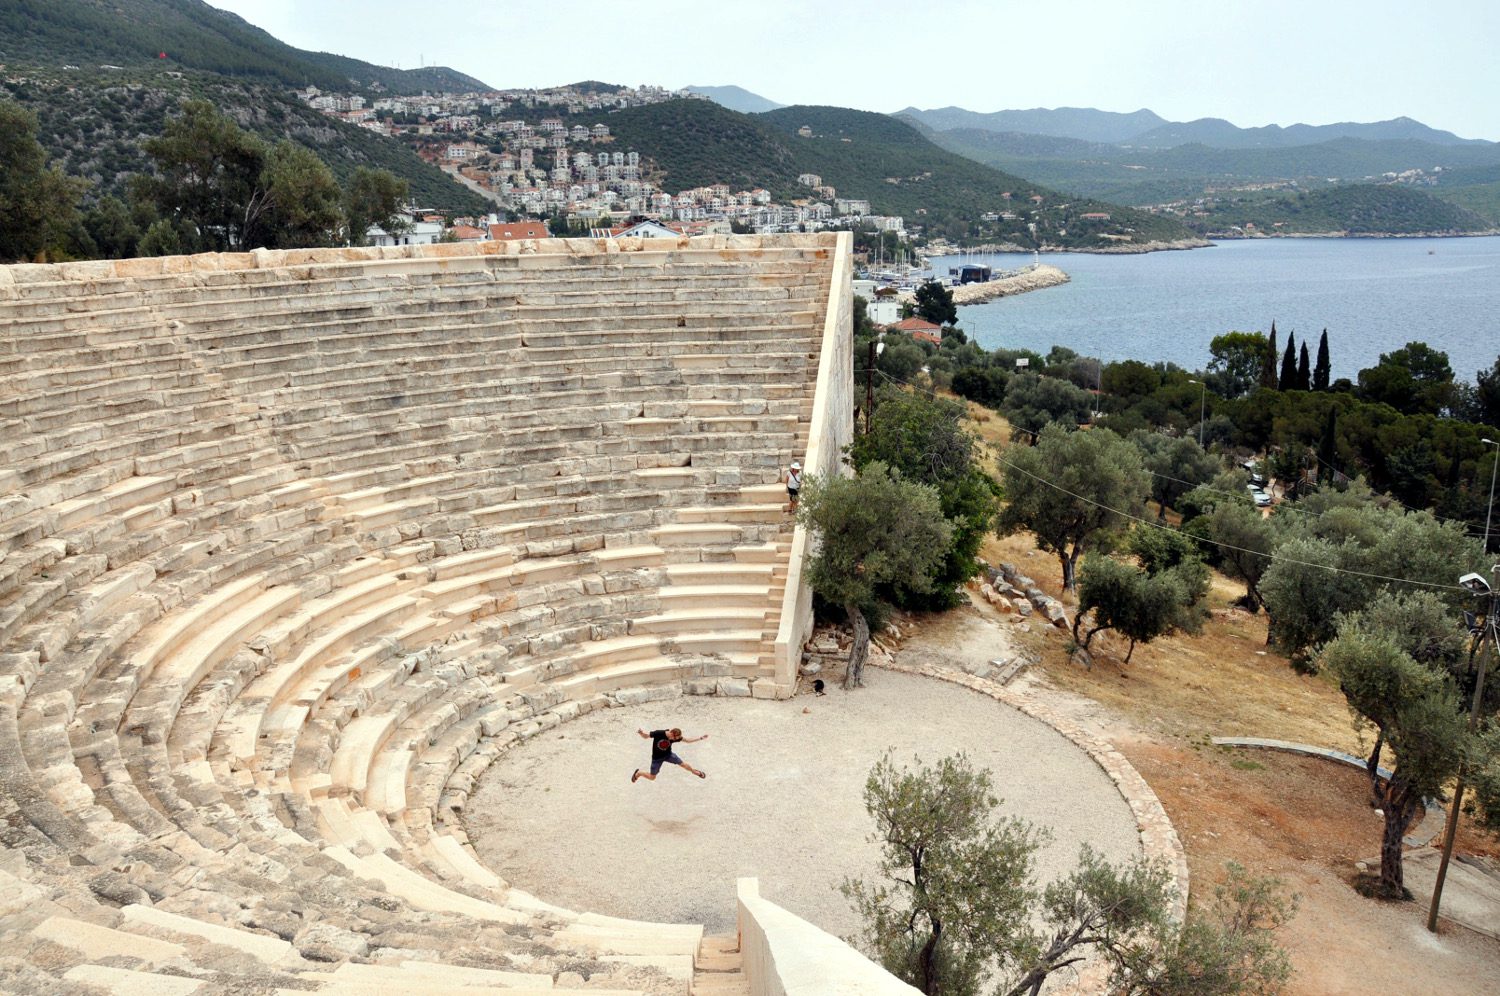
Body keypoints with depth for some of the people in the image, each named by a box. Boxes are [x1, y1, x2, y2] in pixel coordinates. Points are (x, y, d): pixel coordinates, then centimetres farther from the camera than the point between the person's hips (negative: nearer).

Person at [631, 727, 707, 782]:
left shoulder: (675, 737, -20)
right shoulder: (658, 733, -32)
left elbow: (687, 740, -10)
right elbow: (646, 736, -21)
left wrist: (701, 738, -14)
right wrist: (641, 733, -44)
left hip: (668, 755, 3)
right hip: (657, 758, -3)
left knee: (683, 764, 8)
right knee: (652, 778, 4)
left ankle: (696, 772, 38)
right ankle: (638, 773, 33)